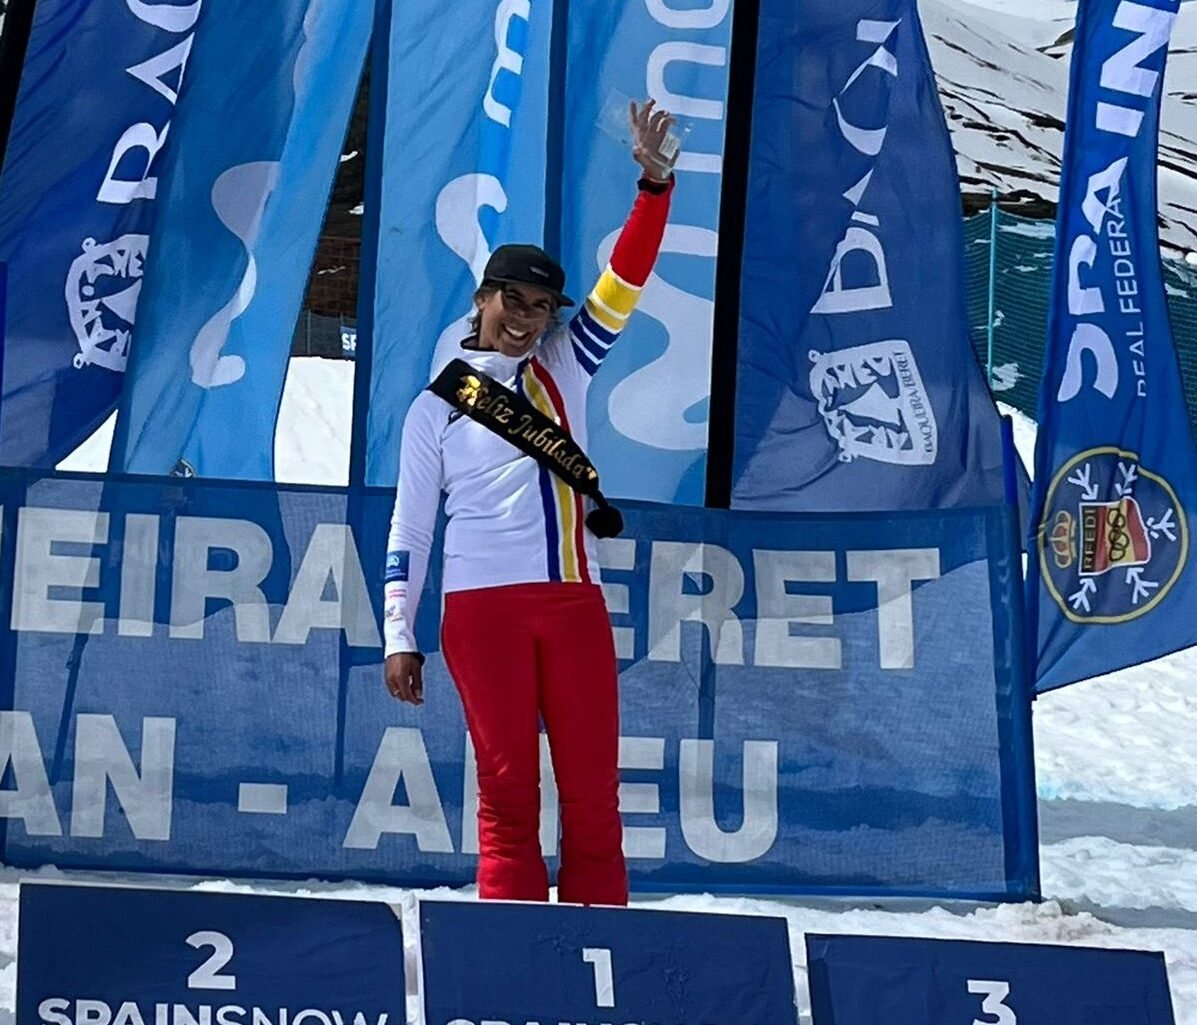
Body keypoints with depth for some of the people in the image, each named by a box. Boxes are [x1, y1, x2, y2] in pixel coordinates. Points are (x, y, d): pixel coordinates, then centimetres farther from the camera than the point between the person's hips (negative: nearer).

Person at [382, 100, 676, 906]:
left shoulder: (564, 370, 14)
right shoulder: (437, 406, 9)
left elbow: (624, 286, 5)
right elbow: (409, 528, 8)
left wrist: (655, 186, -9)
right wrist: (400, 637, 2)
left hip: (575, 602, 2)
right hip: (484, 605, -2)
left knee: (593, 792, -1)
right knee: (507, 787, -3)